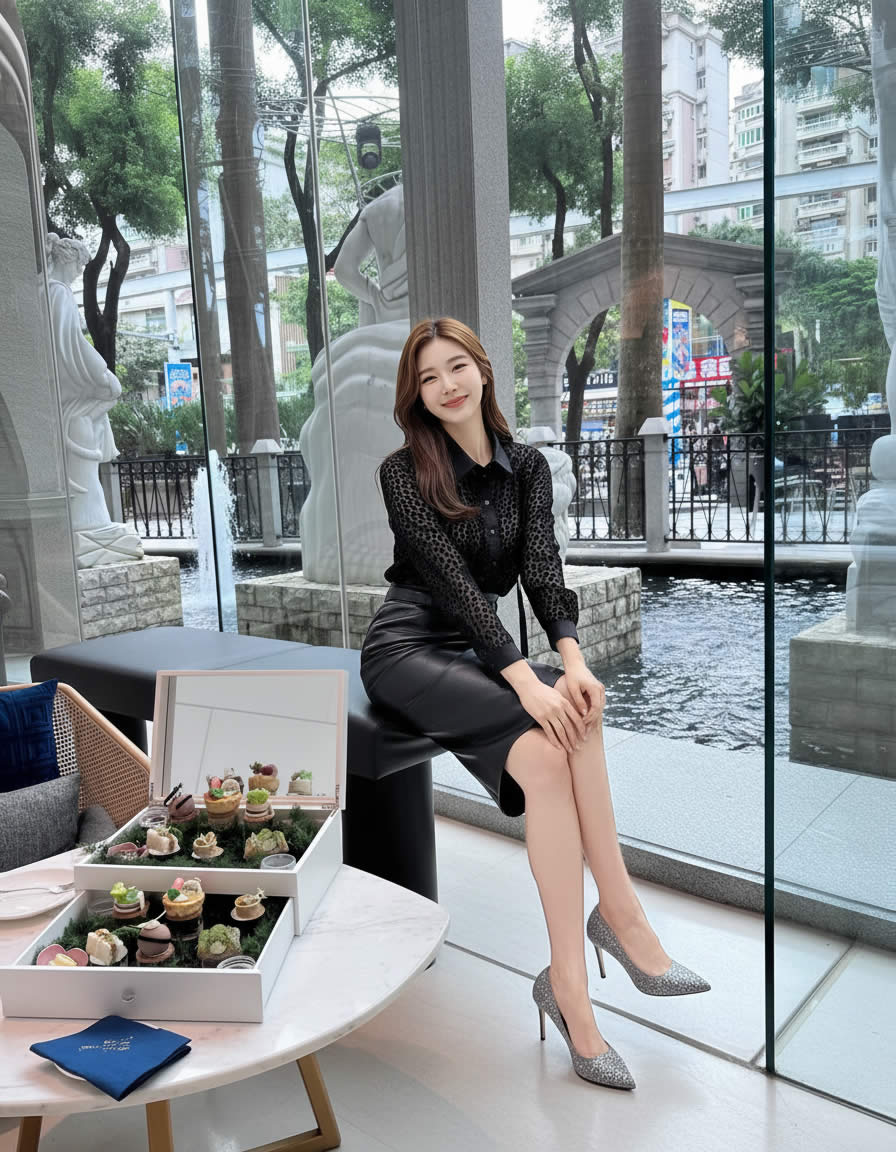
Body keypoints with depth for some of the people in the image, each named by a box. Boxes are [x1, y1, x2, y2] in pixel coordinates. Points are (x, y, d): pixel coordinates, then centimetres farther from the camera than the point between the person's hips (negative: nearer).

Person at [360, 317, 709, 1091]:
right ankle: (622, 917, -20)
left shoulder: (527, 466, 9)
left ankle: (569, 981, -22)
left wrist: (571, 656, -24)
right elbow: (453, 580, -15)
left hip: (481, 649, 4)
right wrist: (528, 680, -26)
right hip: (409, 649, -4)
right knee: (570, 721, -28)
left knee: (547, 755, -28)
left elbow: (543, 566, -5)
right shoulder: (404, 472, -4)